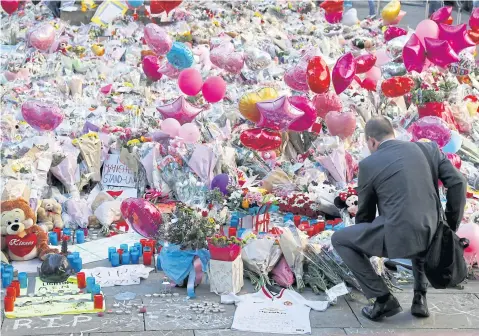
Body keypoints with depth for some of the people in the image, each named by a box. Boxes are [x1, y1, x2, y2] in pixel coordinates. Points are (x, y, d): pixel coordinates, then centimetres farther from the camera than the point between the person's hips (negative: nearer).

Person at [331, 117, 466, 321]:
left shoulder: (368, 164, 4)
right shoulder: (428, 149, 13)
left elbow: (365, 212, 15)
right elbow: (457, 183, 7)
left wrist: (363, 247, 32)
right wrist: (451, 227, 16)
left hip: (397, 235, -5)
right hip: (429, 235, 5)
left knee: (339, 239, 18)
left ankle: (383, 299, 12)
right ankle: (420, 298, 27)